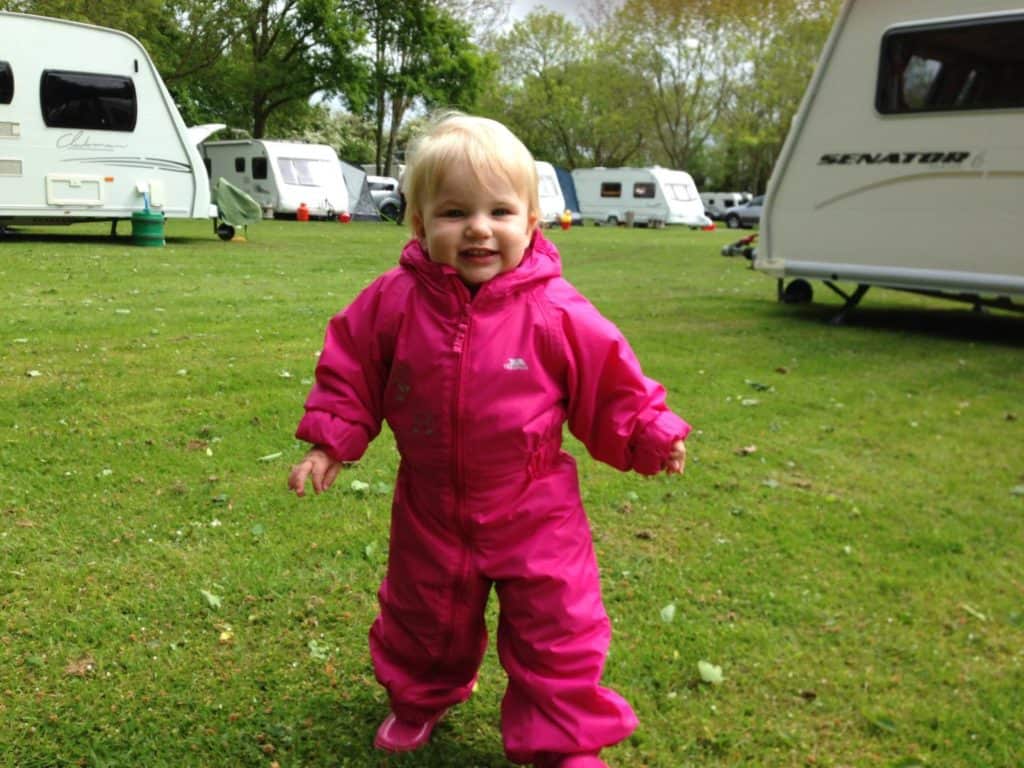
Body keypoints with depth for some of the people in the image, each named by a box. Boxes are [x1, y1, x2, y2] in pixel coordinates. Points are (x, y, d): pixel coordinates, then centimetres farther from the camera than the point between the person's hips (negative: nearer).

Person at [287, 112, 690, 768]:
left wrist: (650, 434, -11)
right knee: (423, 619, 24)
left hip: (535, 515, -2)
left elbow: (610, 382, -5)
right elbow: (349, 370, 0)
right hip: (431, 510, 2)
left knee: (558, 634, 6)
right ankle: (419, 699, 54)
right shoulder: (394, 302, -12)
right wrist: (330, 442, -4)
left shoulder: (557, 313, -16)